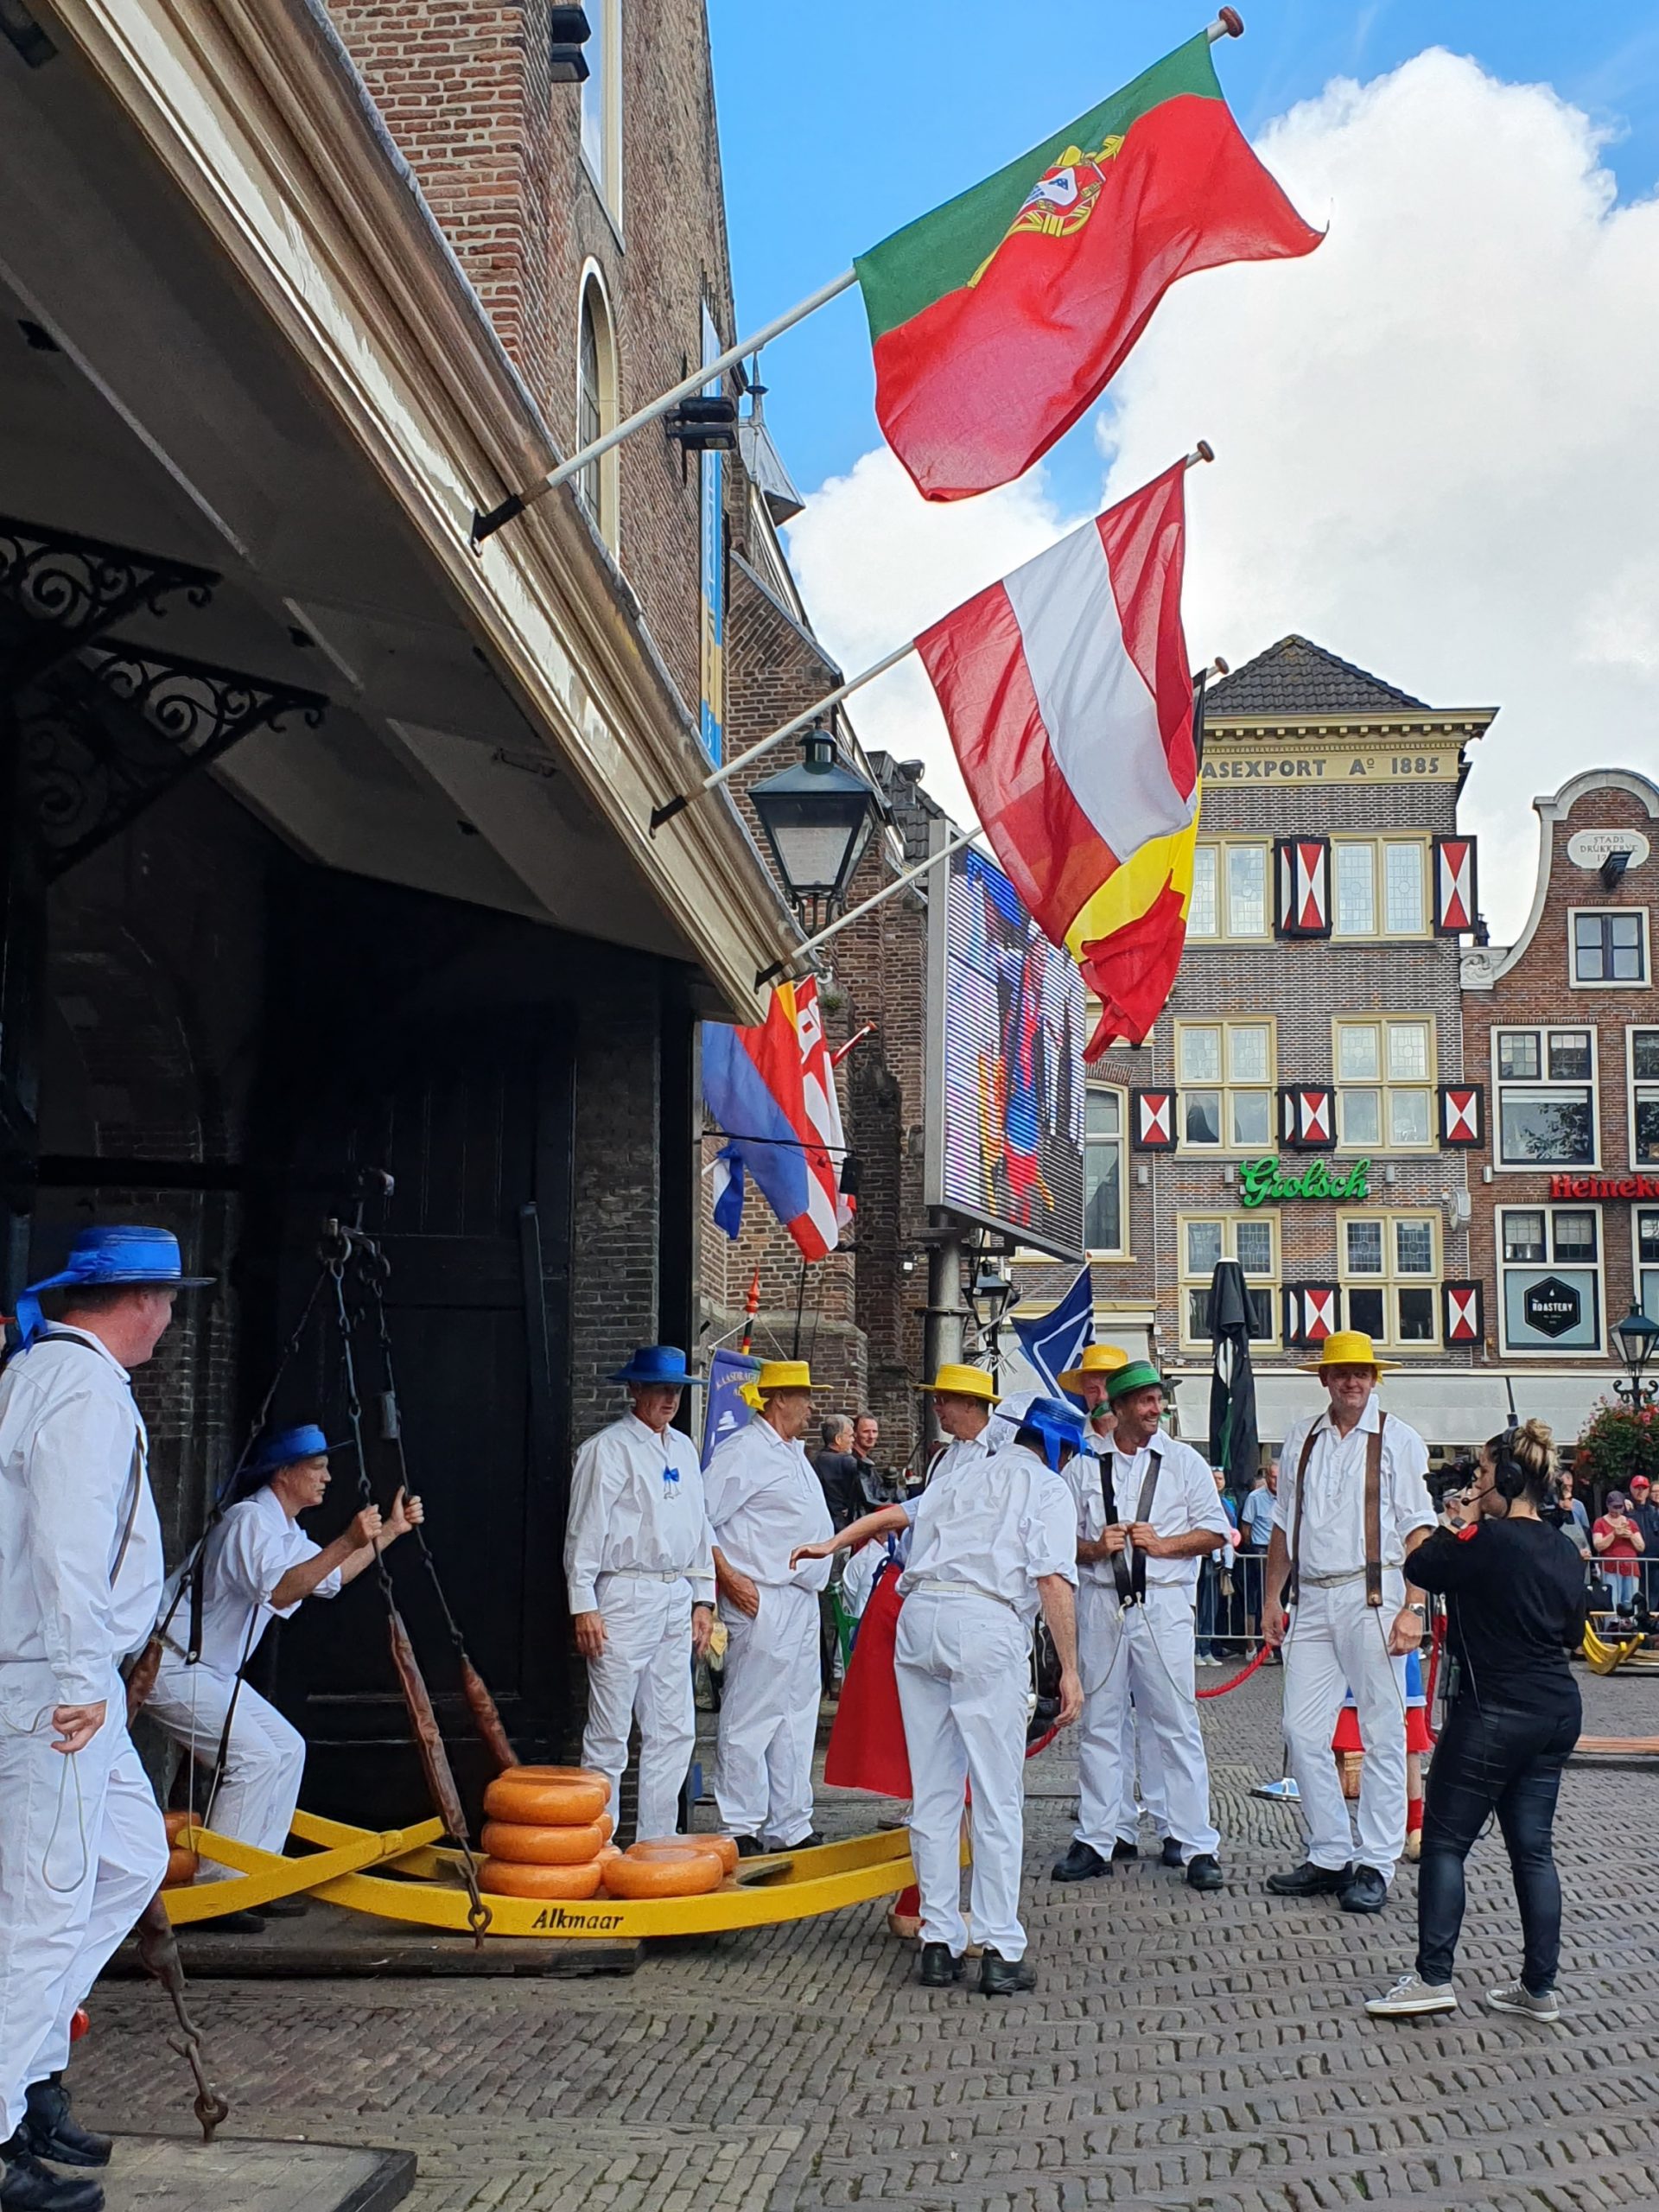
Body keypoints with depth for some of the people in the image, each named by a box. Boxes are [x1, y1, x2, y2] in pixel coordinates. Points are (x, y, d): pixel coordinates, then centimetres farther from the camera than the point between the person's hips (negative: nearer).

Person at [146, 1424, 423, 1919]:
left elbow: (331, 1578, 28)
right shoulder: (250, 1519, -18)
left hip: (210, 1671, 11)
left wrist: (391, 1531, 22)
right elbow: (278, 1591, -33)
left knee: (287, 1749, 7)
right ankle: (217, 1892, -14)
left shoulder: (284, 1530, 15)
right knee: (255, 1756, -18)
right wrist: (347, 1542, -38)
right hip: (170, 1666, -11)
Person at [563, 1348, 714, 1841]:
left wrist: (703, 1599, 15)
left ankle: (658, 1839, 16)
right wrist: (583, 1606, -12)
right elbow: (585, 1531, -8)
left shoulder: (683, 1448, 16)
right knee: (609, 1731, -3)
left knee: (673, 1730, 8)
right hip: (625, 1595, -7)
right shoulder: (608, 1449, -5)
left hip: (677, 1598, 7)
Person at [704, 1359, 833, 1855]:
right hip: (762, 1604, -10)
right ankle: (740, 1830, 1)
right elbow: (698, 1519, -15)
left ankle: (790, 1828, 19)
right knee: (750, 1719, -5)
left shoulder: (793, 1454, 19)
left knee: (796, 1720, 12)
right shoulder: (744, 1451, -11)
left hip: (802, 1602, 10)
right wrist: (729, 1579, -17)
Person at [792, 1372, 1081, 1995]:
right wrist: (1069, 1669, -4)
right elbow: (1053, 1581, -3)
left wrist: (832, 1545, 49)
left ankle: (939, 1942, 12)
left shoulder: (954, 1475, 25)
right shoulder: (1048, 1489, 10)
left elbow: (897, 1514, 35)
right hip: (986, 1624, -5)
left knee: (932, 1794, 9)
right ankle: (999, 1950, -2)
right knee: (998, 1798, -2)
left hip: (919, 1618, 5)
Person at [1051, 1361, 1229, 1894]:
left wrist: (1162, 1544, -9)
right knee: (1099, 1722, 6)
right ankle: (1094, 1841, 14)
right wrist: (1096, 1547, -8)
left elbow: (1215, 1531, 5)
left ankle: (1198, 1846, 2)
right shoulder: (1086, 1465, 10)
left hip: (1163, 1605, -2)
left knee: (1176, 1723, -3)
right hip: (1101, 1604, 2)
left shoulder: (1183, 1461, 8)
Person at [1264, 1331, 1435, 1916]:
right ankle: (1329, 1856, 15)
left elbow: (1417, 1531, -4)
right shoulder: (1300, 1441, 13)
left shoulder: (1397, 1441, 0)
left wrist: (1412, 1609, -11)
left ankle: (1375, 1865, 8)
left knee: (1382, 1735, 0)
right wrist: (1272, 1598, 14)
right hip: (1312, 1601, 4)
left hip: (1372, 1598, -4)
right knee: (1302, 1731, 3)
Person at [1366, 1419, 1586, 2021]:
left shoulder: (1491, 1540, -18)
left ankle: (1433, 1976, 0)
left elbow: (1422, 1568, -6)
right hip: (1556, 1712, 8)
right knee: (1532, 1846, 11)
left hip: (1494, 1714, -8)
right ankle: (1539, 1987, 14)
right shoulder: (1562, 1551, 7)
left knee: (1445, 1841, 1)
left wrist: (1464, 1520, 3)